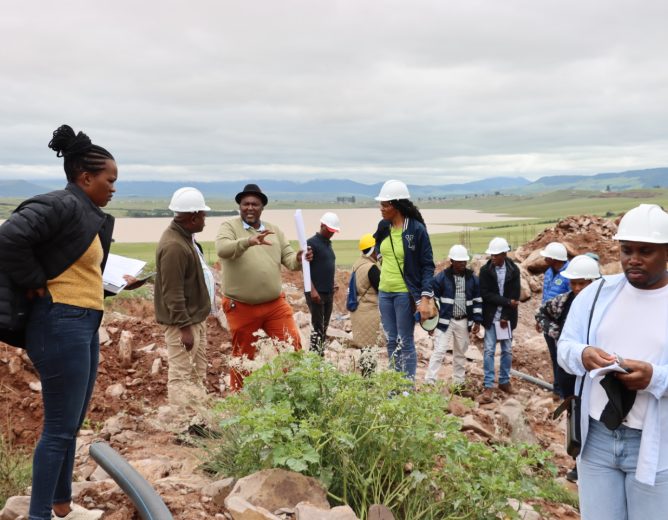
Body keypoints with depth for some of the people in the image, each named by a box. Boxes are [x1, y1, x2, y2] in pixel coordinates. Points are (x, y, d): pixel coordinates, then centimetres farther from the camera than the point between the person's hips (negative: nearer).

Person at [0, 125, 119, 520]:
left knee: (71, 425, 19)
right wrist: (35, 284, -17)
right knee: (59, 429, -1)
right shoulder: (61, 206, -14)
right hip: (62, 326, -10)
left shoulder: (88, 214, 15)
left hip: (85, 326, 10)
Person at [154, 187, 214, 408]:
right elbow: (173, 293, -26)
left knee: (197, 375, 18)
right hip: (183, 321, -11)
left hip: (195, 316, 11)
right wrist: (184, 326, -24)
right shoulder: (174, 246, -25)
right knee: (181, 376, -5)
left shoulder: (185, 236, 8)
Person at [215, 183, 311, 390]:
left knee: (292, 344, -2)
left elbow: (288, 259, 4)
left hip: (275, 304, 3)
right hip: (241, 307, -3)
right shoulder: (229, 227, -4)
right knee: (243, 355, 11)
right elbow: (222, 249, -25)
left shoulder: (274, 230, 9)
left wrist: (299, 259, -20)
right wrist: (248, 241, -42)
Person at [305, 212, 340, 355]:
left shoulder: (328, 243, 15)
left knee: (324, 326, 11)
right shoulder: (312, 242, -9)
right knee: (317, 326, -6)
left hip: (329, 292, 8)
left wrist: (333, 283, 12)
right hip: (316, 292, -8)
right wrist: (312, 289, -20)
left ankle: (321, 354, 17)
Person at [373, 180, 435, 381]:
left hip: (405, 294, -6)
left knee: (405, 343, 0)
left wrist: (425, 296, -19)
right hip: (384, 293, 6)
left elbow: (428, 265, -11)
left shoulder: (417, 229, -12)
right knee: (391, 341, 12)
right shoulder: (383, 226, 5)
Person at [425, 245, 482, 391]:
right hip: (445, 321, -3)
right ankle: (429, 382, -6)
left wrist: (477, 321, 4)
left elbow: (478, 301, 8)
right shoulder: (441, 278, -8)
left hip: (463, 322, 4)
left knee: (460, 352, 13)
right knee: (439, 351, -8)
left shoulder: (473, 279, 3)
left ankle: (459, 382, 25)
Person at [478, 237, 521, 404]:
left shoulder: (514, 270, -3)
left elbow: (515, 296, -3)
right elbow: (485, 294, -10)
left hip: (507, 317, 2)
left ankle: (504, 381, 24)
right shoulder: (485, 270, -6)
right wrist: (507, 302, -15)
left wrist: (506, 316, -9)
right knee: (489, 350, -3)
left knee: (507, 350, 9)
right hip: (491, 317, -2)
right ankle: (488, 387, -1)